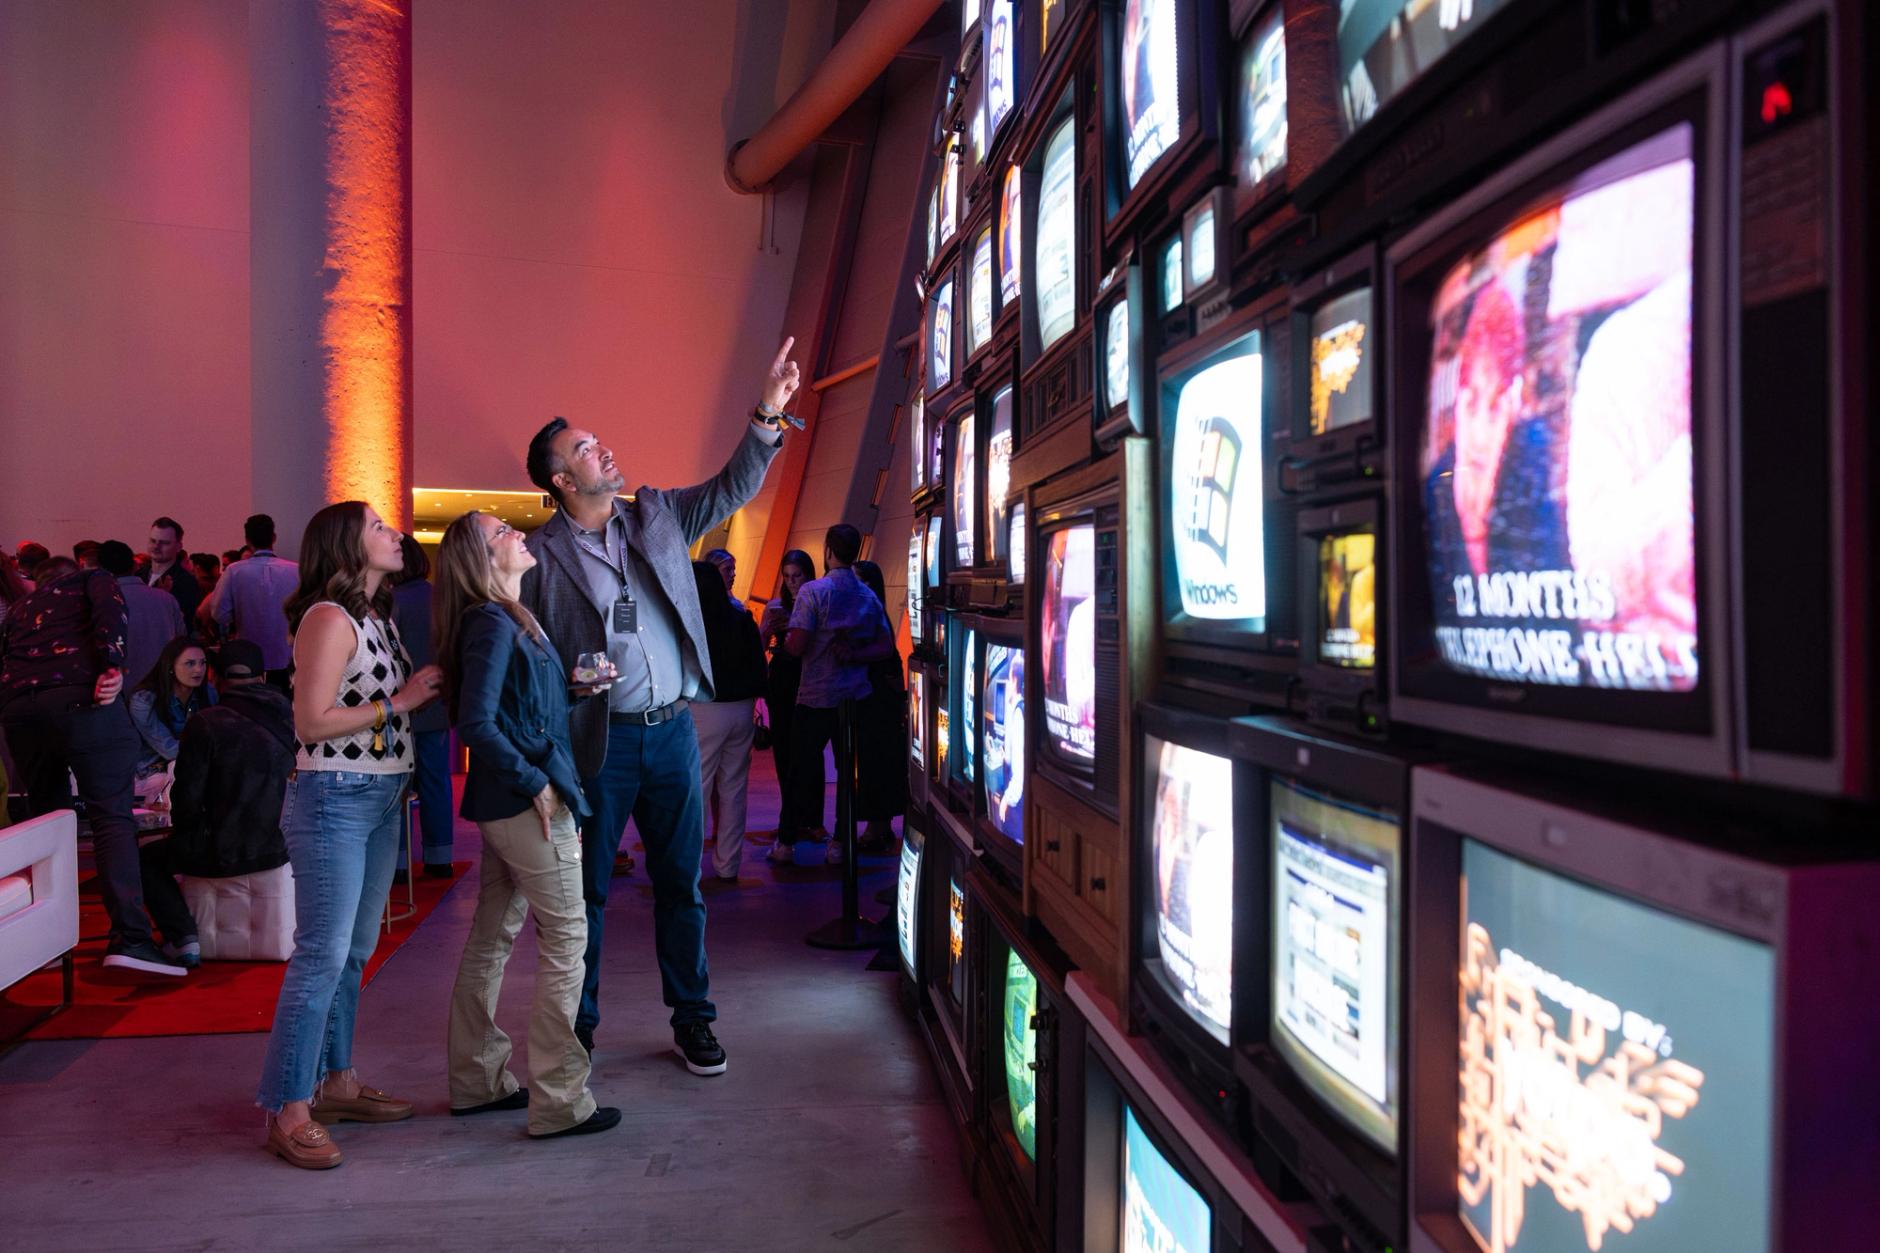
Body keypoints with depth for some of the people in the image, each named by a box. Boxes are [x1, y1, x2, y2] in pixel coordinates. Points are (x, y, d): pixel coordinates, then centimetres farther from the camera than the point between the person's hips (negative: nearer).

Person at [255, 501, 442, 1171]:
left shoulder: (378, 618, 14)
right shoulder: (331, 617, -13)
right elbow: (310, 722, -17)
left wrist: (427, 689, 2)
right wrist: (399, 701, -15)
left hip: (381, 800, 9)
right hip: (334, 798, -9)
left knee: (354, 953, 15)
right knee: (322, 956, -6)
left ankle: (335, 1082, 26)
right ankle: (288, 1109, 4)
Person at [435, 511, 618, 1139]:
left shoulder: (509, 618, 13)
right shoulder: (492, 623, -16)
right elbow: (476, 723, -23)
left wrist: (571, 684, 8)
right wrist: (533, 782, -18)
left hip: (504, 803, 10)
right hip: (528, 802, -10)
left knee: (493, 938, 15)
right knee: (566, 938, -3)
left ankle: (477, 1081, 27)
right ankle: (557, 1101, 4)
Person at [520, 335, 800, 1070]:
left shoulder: (657, 517, 7)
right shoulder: (541, 556, -6)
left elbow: (732, 488, 7)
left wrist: (768, 414, -5)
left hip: (672, 732, 4)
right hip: (599, 742, -4)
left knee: (681, 884, 12)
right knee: (585, 891, 8)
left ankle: (692, 1021, 25)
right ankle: (578, 1027, 24)